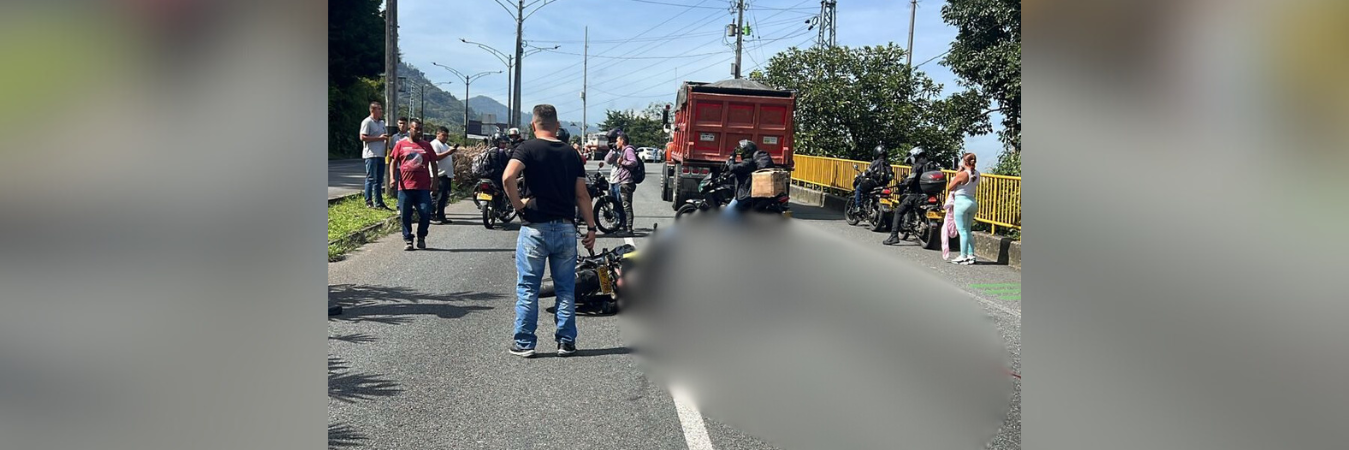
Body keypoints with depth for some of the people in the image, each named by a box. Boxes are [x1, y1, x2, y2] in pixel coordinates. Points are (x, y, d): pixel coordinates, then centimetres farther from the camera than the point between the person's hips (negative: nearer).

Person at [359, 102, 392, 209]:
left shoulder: (381, 122, 18)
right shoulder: (367, 122, -7)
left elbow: (386, 136, 28)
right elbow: (363, 137, -15)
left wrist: (387, 139, 6)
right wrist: (379, 138, -16)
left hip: (381, 155, 8)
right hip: (371, 155, -8)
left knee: (379, 179, 10)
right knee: (371, 178, -5)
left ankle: (379, 202, 15)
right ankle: (368, 202, 0)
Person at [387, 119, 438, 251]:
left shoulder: (426, 146, 11)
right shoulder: (401, 144, 7)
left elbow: (433, 163, 15)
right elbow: (393, 162, 7)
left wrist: (434, 180, 6)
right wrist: (392, 178, -7)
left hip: (423, 187, 1)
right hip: (405, 187, -1)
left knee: (425, 213, -6)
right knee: (405, 215, 3)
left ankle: (421, 237, 14)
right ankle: (407, 240, 15)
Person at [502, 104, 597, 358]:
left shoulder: (528, 149, -3)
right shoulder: (571, 154, 8)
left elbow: (508, 177, -21)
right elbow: (582, 195, 5)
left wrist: (519, 207, -9)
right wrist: (591, 227, 9)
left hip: (535, 228, -3)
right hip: (566, 229, 3)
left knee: (527, 289, 6)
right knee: (566, 289, 11)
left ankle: (524, 343, 10)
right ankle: (567, 342, 14)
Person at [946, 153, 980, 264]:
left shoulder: (962, 174, -16)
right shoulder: (977, 174, 5)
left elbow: (950, 187, -6)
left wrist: (957, 172, -2)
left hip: (962, 201, -7)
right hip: (973, 202, 7)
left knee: (962, 231, -2)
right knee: (968, 231, 16)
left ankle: (963, 257, 0)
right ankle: (971, 256, 16)